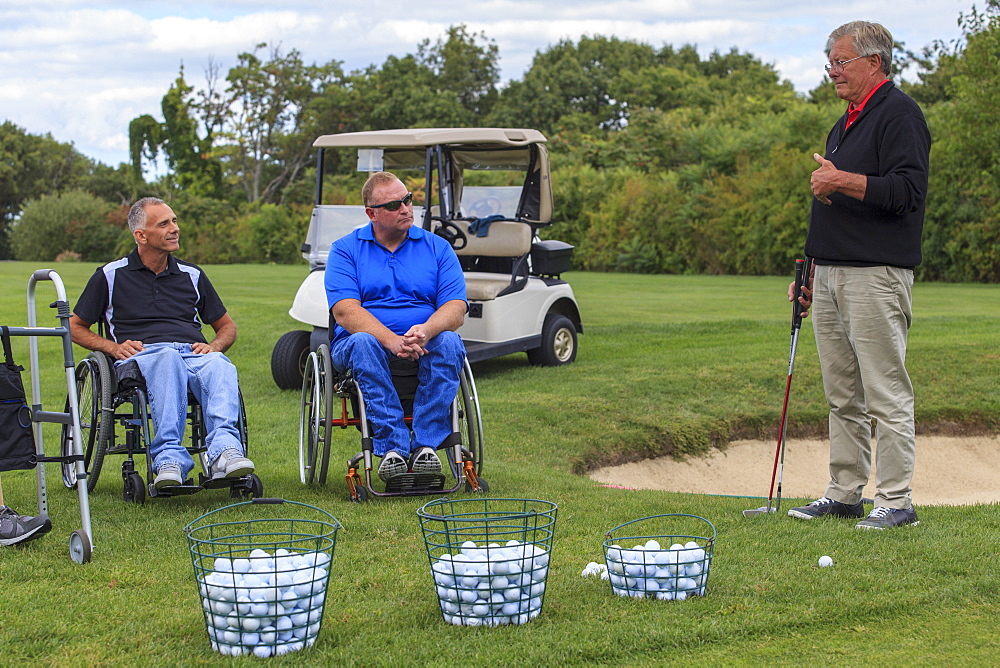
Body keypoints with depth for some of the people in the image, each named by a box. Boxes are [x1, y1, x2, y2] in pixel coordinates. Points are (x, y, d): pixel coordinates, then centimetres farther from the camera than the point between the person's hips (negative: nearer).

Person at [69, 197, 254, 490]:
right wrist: (113, 347, 0)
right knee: (168, 358, -40)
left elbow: (227, 326, 30)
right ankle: (170, 458, -51)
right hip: (141, 356, -2)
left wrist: (214, 346, 6)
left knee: (220, 366, -35)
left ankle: (224, 449, -56)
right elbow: (76, 328, 19)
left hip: (194, 354, 3)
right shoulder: (111, 276, 16)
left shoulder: (192, 275, 24)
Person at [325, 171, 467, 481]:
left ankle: (426, 445, -31)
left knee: (449, 343, -30)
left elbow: (456, 310, -2)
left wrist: (425, 331, -25)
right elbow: (345, 312, -10)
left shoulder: (438, 247, 10)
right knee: (363, 343, -34)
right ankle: (392, 447, -37)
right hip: (371, 343, -1)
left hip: (423, 348, 1)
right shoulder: (345, 249, 5)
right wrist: (392, 341, -27)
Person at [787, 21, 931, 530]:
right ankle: (844, 493, 18)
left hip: (876, 276, -9)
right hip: (830, 277, 9)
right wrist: (811, 272, 21)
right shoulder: (846, 124, 21)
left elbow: (907, 190, -19)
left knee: (886, 393, -6)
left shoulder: (899, 114, -7)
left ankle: (896, 501, -1)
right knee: (842, 396, 12)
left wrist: (842, 181, -21)